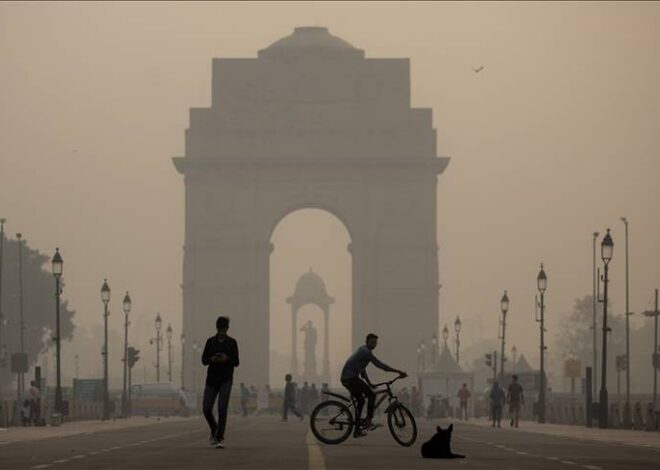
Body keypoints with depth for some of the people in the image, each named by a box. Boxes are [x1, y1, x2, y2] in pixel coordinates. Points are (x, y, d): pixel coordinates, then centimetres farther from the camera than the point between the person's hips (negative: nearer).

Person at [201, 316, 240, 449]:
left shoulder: (232, 342, 2)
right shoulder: (210, 341, 5)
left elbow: (236, 362, 4)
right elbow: (204, 360, 5)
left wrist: (227, 359, -17)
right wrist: (212, 359, -16)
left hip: (226, 379, -2)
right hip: (212, 378, 2)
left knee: (222, 408, -14)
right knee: (206, 408, -2)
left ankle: (220, 438, -12)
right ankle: (215, 431, 25)